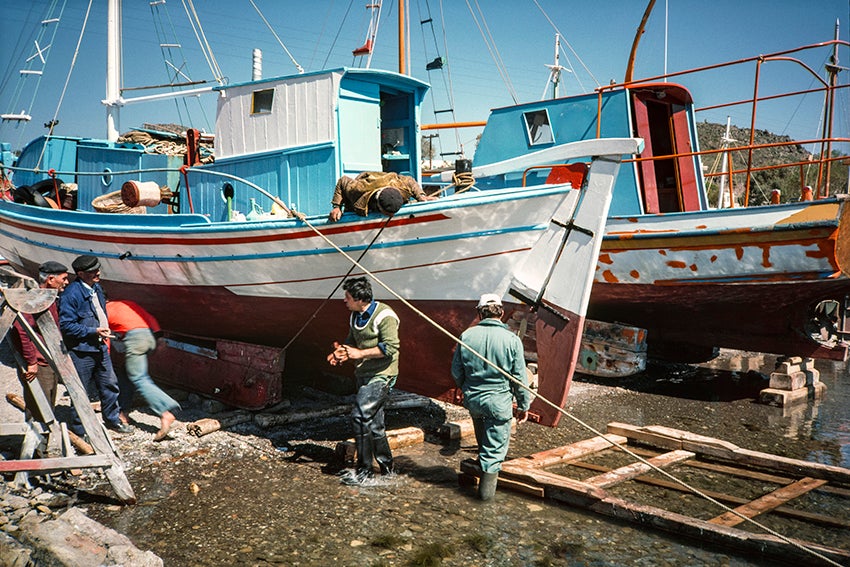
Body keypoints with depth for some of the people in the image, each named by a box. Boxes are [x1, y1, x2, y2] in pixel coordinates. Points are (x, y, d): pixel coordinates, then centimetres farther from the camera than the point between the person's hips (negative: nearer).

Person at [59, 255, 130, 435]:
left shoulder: (96, 288, 8)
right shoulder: (71, 293, -20)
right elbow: (66, 325, -20)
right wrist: (93, 331, -21)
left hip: (100, 347, 8)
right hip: (81, 351, -8)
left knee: (110, 384, 16)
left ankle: (112, 419, 34)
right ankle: (79, 427, 22)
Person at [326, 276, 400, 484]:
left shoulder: (384, 315, -15)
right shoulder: (355, 316, 12)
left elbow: (390, 347, -21)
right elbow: (352, 341, 24)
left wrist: (360, 354, -21)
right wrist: (343, 352, 2)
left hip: (381, 375, -9)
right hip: (364, 374, 9)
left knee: (360, 416, -16)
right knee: (373, 423, 12)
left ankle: (364, 471, -6)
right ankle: (387, 469, 25)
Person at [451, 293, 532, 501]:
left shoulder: (467, 336, -3)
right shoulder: (511, 339, -10)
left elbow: (456, 371, 5)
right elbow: (519, 378, -6)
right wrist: (524, 405, 6)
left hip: (473, 400, 3)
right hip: (499, 401, -3)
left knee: (483, 442, 29)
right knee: (495, 446, 8)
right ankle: (487, 487, 10)